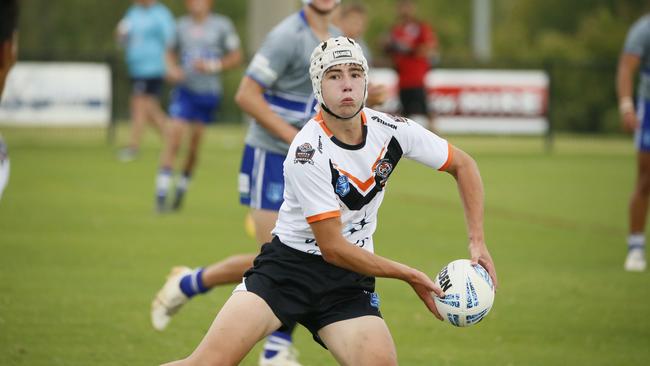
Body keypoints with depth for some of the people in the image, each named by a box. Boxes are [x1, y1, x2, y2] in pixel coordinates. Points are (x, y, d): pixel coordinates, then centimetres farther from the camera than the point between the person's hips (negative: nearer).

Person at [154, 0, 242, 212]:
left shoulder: (222, 25, -3)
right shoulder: (181, 26, 6)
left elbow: (236, 57, 1)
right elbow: (173, 53, 20)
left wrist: (213, 66, -13)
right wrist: (172, 68, -2)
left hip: (209, 93, -1)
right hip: (185, 91, 1)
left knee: (195, 143, 4)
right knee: (174, 135, -12)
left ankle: (182, 188, 24)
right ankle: (161, 191, -11)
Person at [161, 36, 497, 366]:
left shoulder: (392, 130, -6)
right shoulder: (308, 153, -21)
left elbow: (463, 165, 10)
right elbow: (332, 248, -18)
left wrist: (477, 241, 1)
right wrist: (410, 276, -13)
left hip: (349, 279, 4)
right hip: (289, 264, -4)